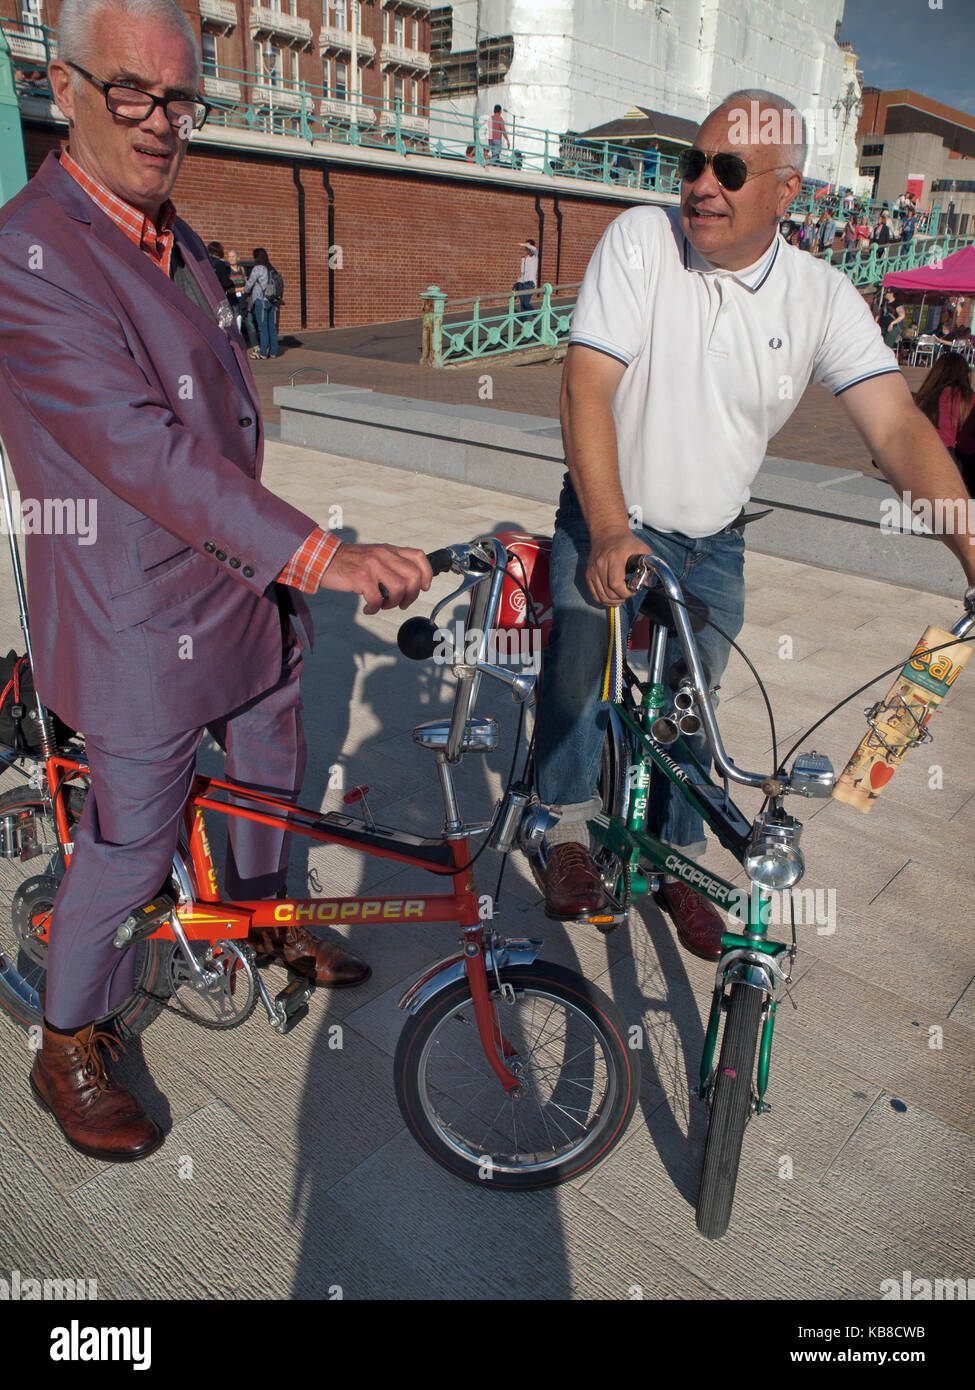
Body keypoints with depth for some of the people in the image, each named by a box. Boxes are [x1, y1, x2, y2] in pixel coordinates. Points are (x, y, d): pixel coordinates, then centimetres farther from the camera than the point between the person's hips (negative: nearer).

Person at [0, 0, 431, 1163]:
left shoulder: (179, 246, 10)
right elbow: (143, 453, -30)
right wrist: (321, 556, -37)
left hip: (249, 592, 8)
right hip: (142, 629, -8)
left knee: (271, 775, 23)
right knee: (128, 848, 5)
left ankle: (264, 922, 50)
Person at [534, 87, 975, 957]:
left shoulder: (822, 296, -9)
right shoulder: (640, 240, -13)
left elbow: (900, 428, -16)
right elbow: (586, 384, -21)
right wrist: (610, 532, -33)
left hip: (714, 543, 2)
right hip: (610, 521, -1)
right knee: (580, 656, -17)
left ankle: (677, 860, 33)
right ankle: (571, 829, 10)